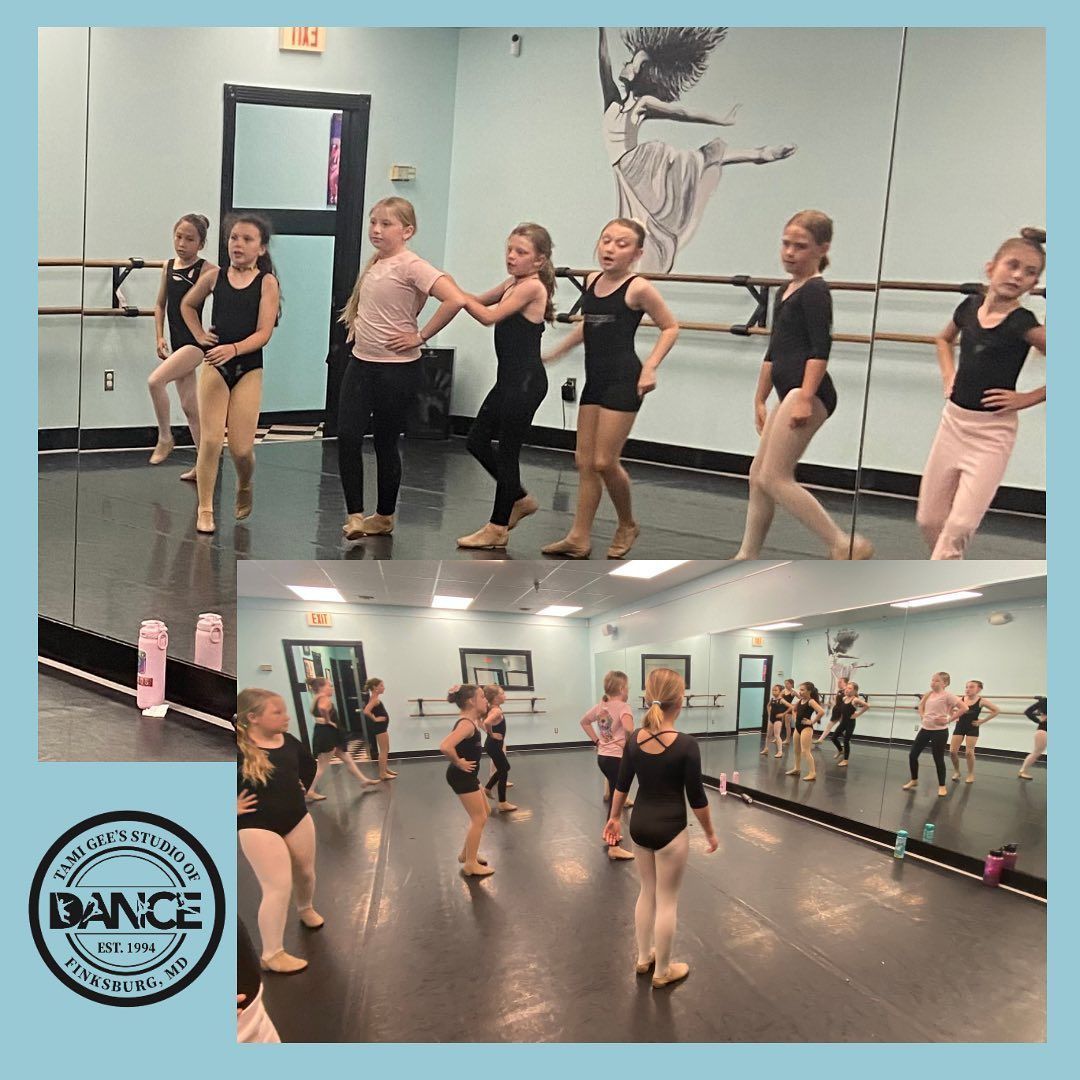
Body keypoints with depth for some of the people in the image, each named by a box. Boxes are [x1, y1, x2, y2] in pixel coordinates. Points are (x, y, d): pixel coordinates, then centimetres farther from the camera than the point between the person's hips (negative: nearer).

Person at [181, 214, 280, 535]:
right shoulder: (215, 277, 3)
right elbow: (187, 305, 22)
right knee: (210, 441, -4)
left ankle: (244, 487, 31)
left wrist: (233, 349, -27)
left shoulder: (267, 282, -5)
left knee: (241, 448, -2)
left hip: (249, 368, -2)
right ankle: (205, 509, 6)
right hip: (215, 365, 2)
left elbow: (263, 333, -12)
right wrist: (199, 335, 8)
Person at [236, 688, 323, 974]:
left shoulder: (288, 741, -4)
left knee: (305, 873, 21)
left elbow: (308, 764, 17)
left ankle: (306, 908, 54)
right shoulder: (238, 749, -24)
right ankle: (272, 955, 2)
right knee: (278, 886, -11)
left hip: (297, 818, 6)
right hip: (257, 827, -6)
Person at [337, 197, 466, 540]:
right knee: (347, 437, -4)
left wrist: (420, 336, -19)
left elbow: (455, 299, -27)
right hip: (361, 362, 7)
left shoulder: (411, 266, -15)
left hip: (397, 369, -7)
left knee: (386, 442, 5)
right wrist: (357, 325, 13)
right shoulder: (373, 264, 9)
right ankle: (354, 515, 2)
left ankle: (384, 517, 21)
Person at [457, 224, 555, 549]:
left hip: (526, 381, -9)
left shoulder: (532, 286, -14)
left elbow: (489, 316, -17)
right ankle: (520, 499, 29)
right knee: (477, 441, 14)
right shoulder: (512, 284, 12)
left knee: (507, 451, -1)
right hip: (509, 379, 9)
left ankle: (498, 528, 9)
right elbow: (480, 301, 21)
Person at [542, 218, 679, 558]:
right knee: (584, 460, 7)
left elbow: (670, 328, -3)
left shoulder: (638, 288, -11)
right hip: (594, 380, 7)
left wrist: (650, 367, -13)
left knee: (604, 462, -6)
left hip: (623, 381, -7)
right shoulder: (592, 282, 8)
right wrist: (552, 354, 26)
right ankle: (579, 537, 13)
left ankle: (627, 525, 18)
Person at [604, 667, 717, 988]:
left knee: (647, 892, 22)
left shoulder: (634, 740, -5)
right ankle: (662, 971, 21)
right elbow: (696, 798, -13)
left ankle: (644, 957, 35)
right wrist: (710, 832, 1)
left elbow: (621, 785, 6)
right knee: (667, 900, 8)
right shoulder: (686, 745, -20)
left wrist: (614, 818, 21)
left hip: (639, 825, 5)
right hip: (670, 829, -5)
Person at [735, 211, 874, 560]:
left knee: (773, 477, -13)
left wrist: (805, 397, -24)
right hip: (788, 395, 10)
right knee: (758, 475, 12)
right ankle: (747, 556, 21)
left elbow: (820, 348, -18)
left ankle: (844, 545, -12)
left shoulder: (814, 291, -9)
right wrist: (760, 399, 25)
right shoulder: (786, 292, 19)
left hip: (807, 394, -10)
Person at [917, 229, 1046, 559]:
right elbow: (944, 339, 24)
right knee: (929, 519, 12)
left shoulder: (1022, 324, -15)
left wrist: (1027, 398, -16)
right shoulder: (970, 306, 1)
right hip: (953, 421, 6)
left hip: (992, 433, -6)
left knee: (960, 525, -12)